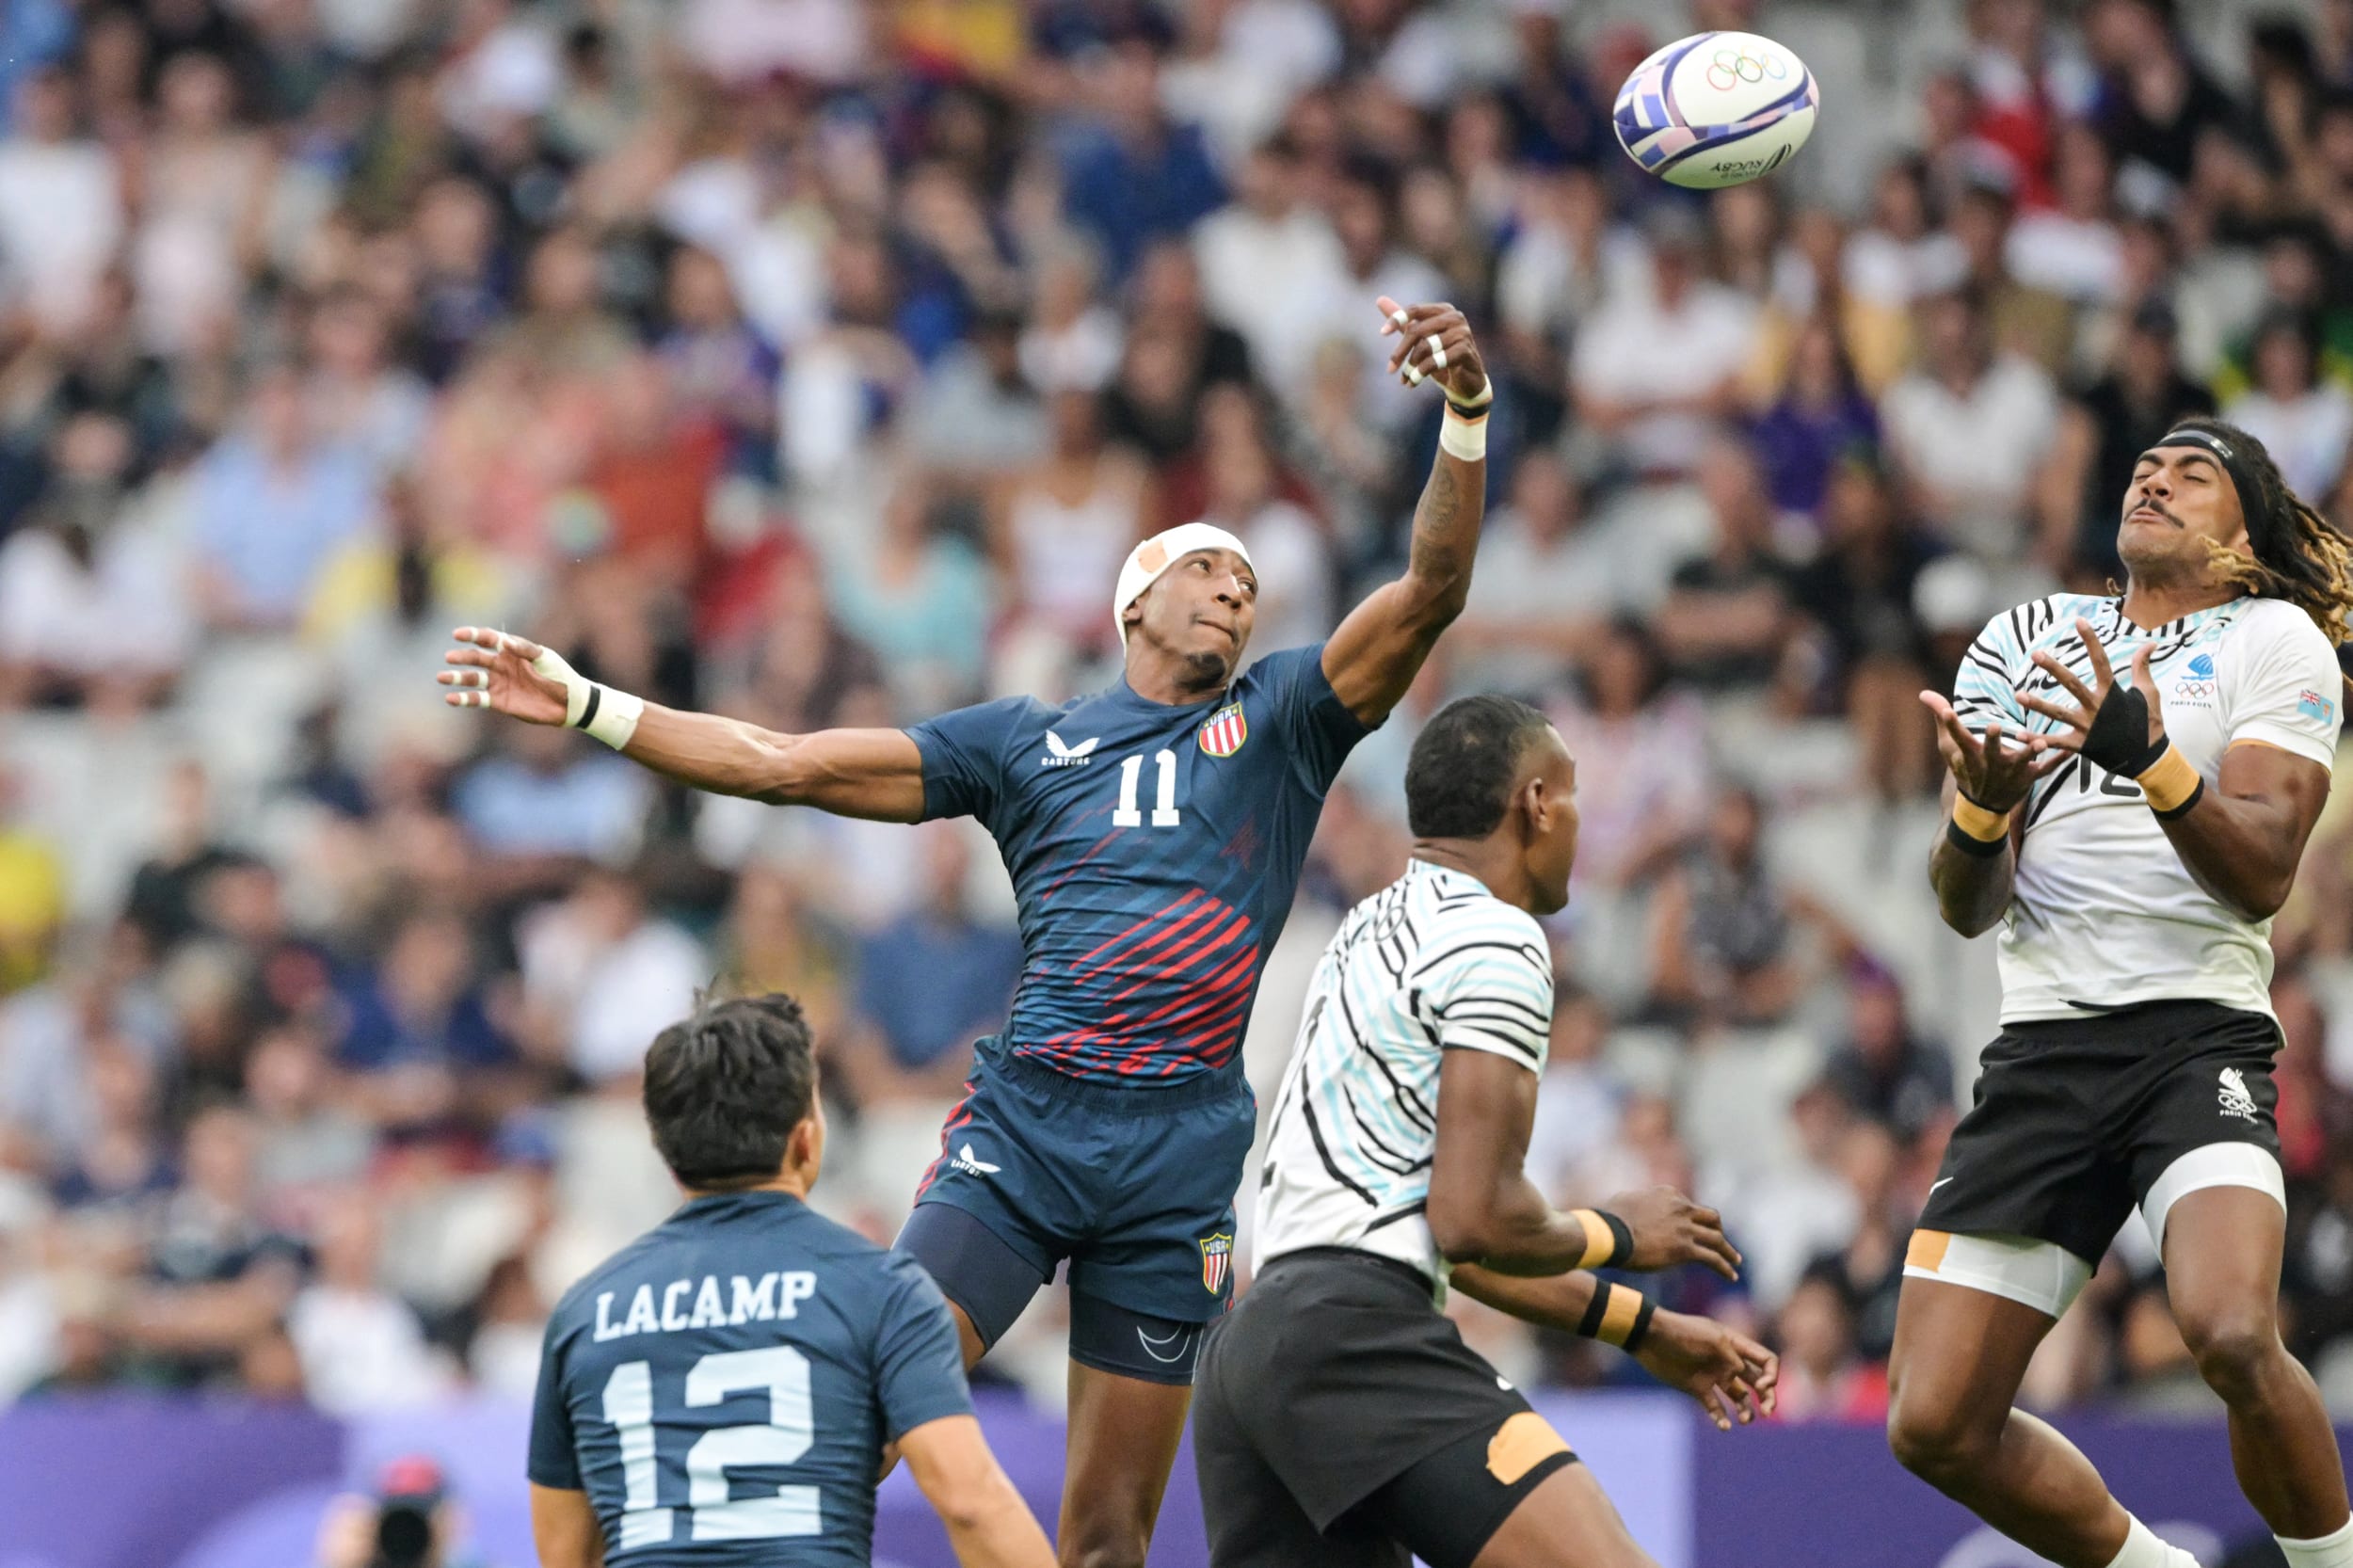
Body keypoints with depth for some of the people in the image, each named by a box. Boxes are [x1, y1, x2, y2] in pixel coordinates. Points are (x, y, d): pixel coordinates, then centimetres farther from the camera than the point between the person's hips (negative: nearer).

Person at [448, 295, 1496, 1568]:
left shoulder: (1280, 717, 13)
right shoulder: (1023, 741, 14)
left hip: (1182, 1151, 0)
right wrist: (588, 708, 8)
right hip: (1021, 1119, 0)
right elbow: (787, 765, 14)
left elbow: (1431, 589, 0)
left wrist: (1467, 413, -16)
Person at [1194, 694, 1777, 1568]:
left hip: (1246, 1344, 10)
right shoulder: (1496, 941, -4)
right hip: (1355, 1334, -10)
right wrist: (1613, 1235, 8)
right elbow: (1474, 1221, -12)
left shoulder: (1374, 931, 26)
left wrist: (1643, 1331, 33)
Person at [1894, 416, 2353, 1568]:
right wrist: (1981, 805, -14)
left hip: (2197, 1032, -4)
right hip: (2042, 1048, 4)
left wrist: (2150, 756, -25)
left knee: (2232, 1336, -32)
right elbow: (1969, 908, 9)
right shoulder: (2022, 644, 16)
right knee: (1935, 1427, -3)